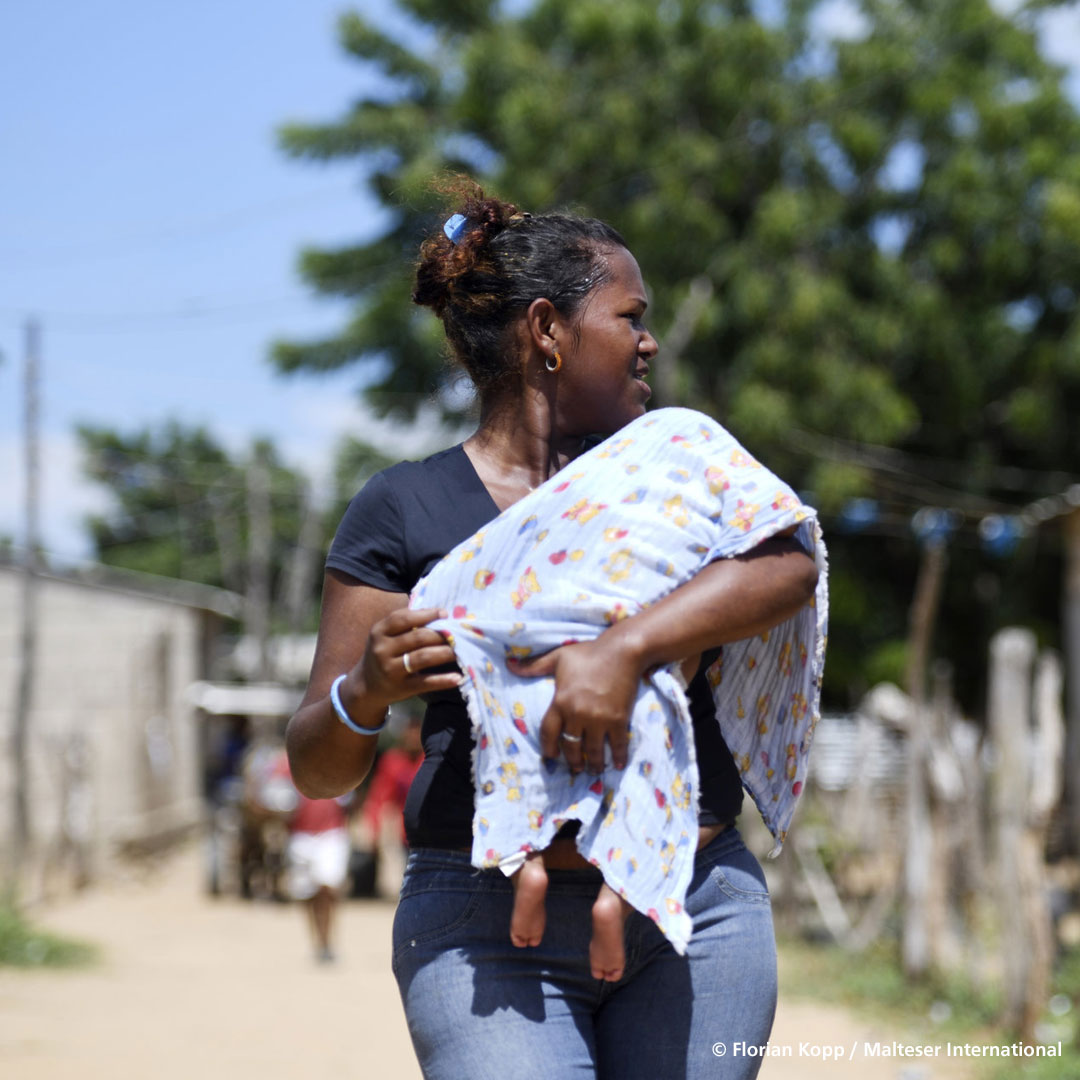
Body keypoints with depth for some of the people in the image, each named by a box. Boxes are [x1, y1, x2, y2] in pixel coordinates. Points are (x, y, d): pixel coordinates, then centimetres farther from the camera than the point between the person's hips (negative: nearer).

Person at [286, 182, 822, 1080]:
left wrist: (625, 650, -23)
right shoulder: (405, 511, 3)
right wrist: (368, 693, -19)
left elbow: (787, 565, -9)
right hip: (493, 926, -3)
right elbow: (319, 769, 3)